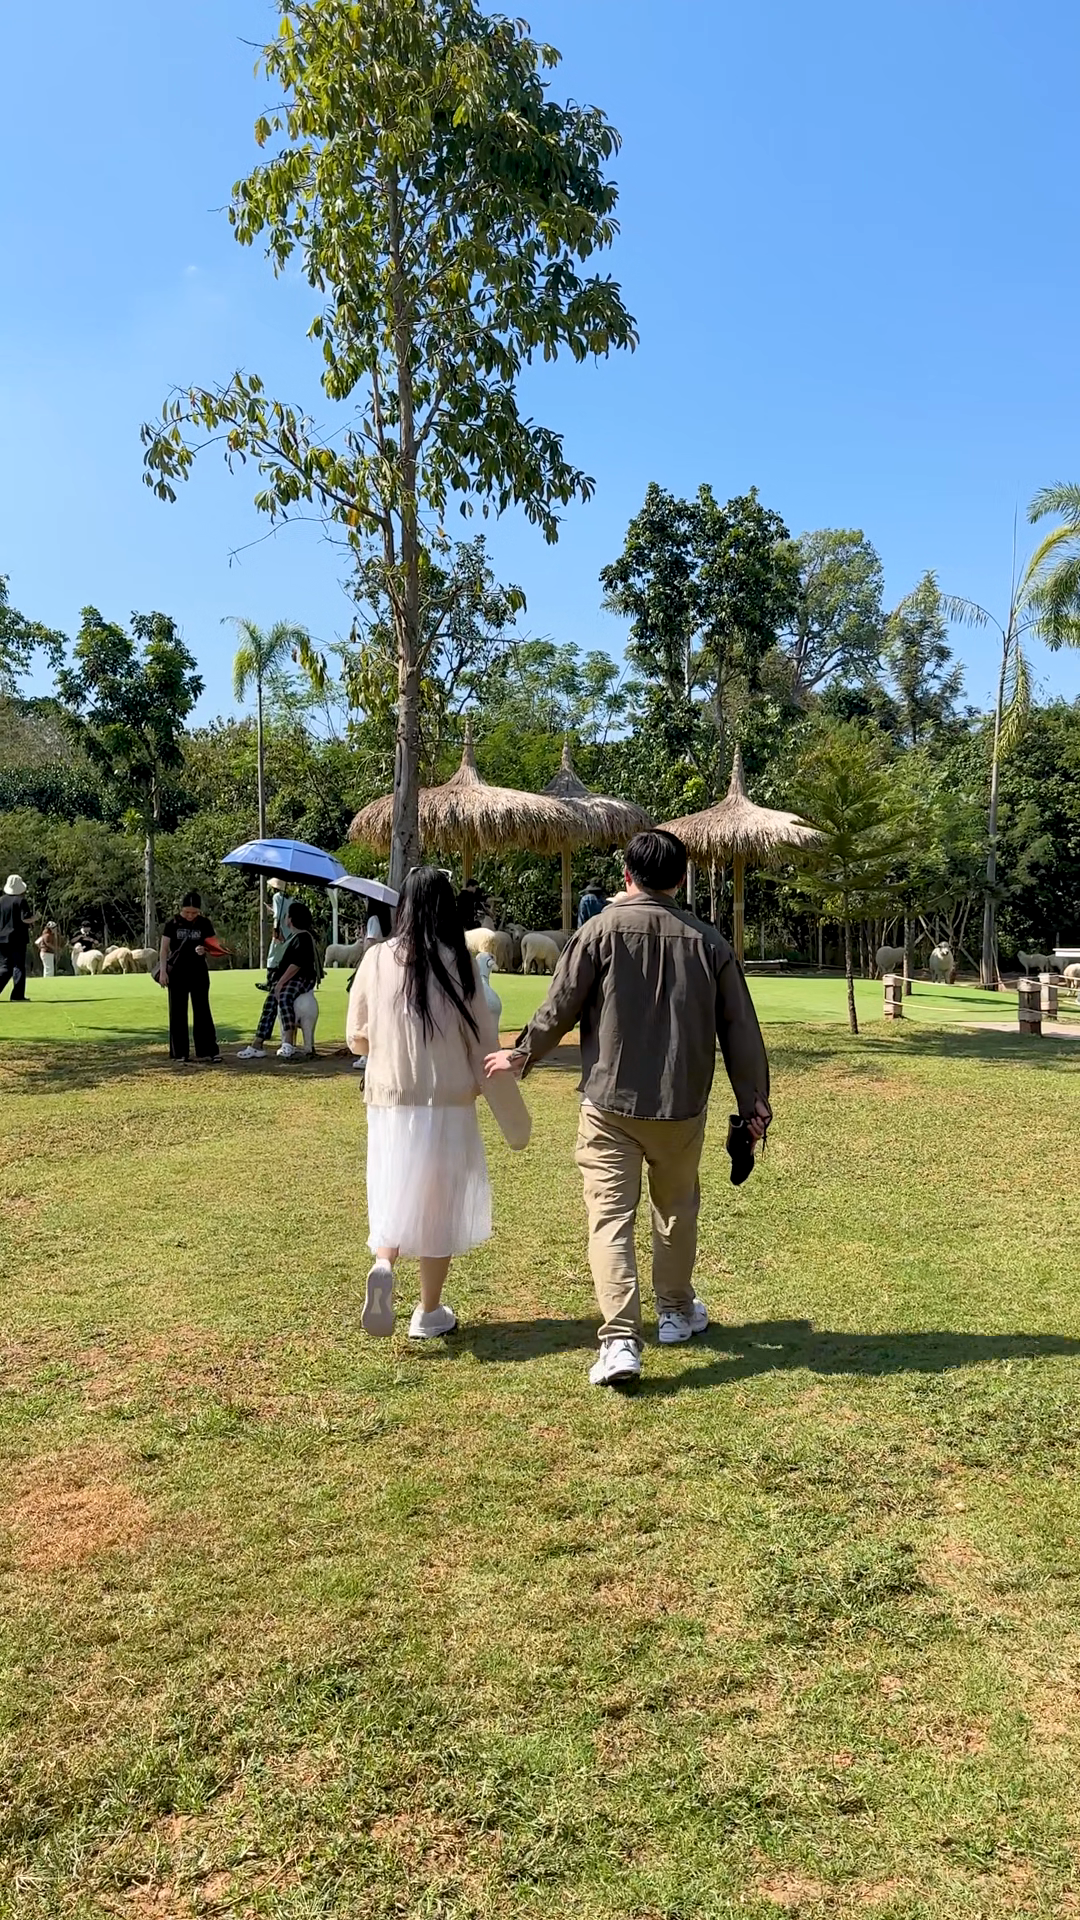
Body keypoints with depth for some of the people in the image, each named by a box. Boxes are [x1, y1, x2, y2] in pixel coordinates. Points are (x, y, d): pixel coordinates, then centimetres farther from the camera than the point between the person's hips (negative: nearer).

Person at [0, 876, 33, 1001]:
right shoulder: (21, 901, -9)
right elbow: (26, 919, -16)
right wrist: (36, 917, 3)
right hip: (18, 939, -5)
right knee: (19, 967, 0)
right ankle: (17, 994, -3)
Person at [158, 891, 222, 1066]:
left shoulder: (204, 924, -2)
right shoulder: (172, 923, -3)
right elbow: (164, 948, -1)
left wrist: (204, 949, -21)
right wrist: (163, 970, -9)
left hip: (199, 972, 0)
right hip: (177, 972, 0)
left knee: (202, 1011, 1)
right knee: (178, 1013, 4)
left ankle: (209, 1051, 5)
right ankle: (180, 1054, 9)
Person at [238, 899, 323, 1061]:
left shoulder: (303, 938, -12)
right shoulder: (293, 936, 20)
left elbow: (296, 964, -21)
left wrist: (281, 982, -21)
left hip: (303, 978, -10)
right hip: (288, 978, 10)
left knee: (284, 997, -34)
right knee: (270, 1003, -4)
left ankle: (289, 1043, -43)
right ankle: (257, 1045, -7)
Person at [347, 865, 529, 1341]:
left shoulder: (376, 959, -3)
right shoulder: (457, 963, -9)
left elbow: (357, 1038, 5)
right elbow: (483, 1044, -6)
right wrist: (514, 1118, 3)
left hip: (388, 1101, 2)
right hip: (447, 1104, -2)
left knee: (394, 1195, 18)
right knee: (439, 1203, 12)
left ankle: (383, 1265, -10)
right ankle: (429, 1313, 20)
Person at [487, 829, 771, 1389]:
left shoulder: (602, 930, -6)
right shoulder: (707, 941, 1)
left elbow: (560, 1007, -4)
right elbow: (739, 1032, 3)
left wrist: (522, 1055, 14)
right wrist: (754, 1106, 11)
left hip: (610, 1103, -3)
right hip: (682, 1106, 3)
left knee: (610, 1217, -1)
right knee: (676, 1209, 21)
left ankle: (620, 1341, -10)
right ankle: (677, 1311, 37)